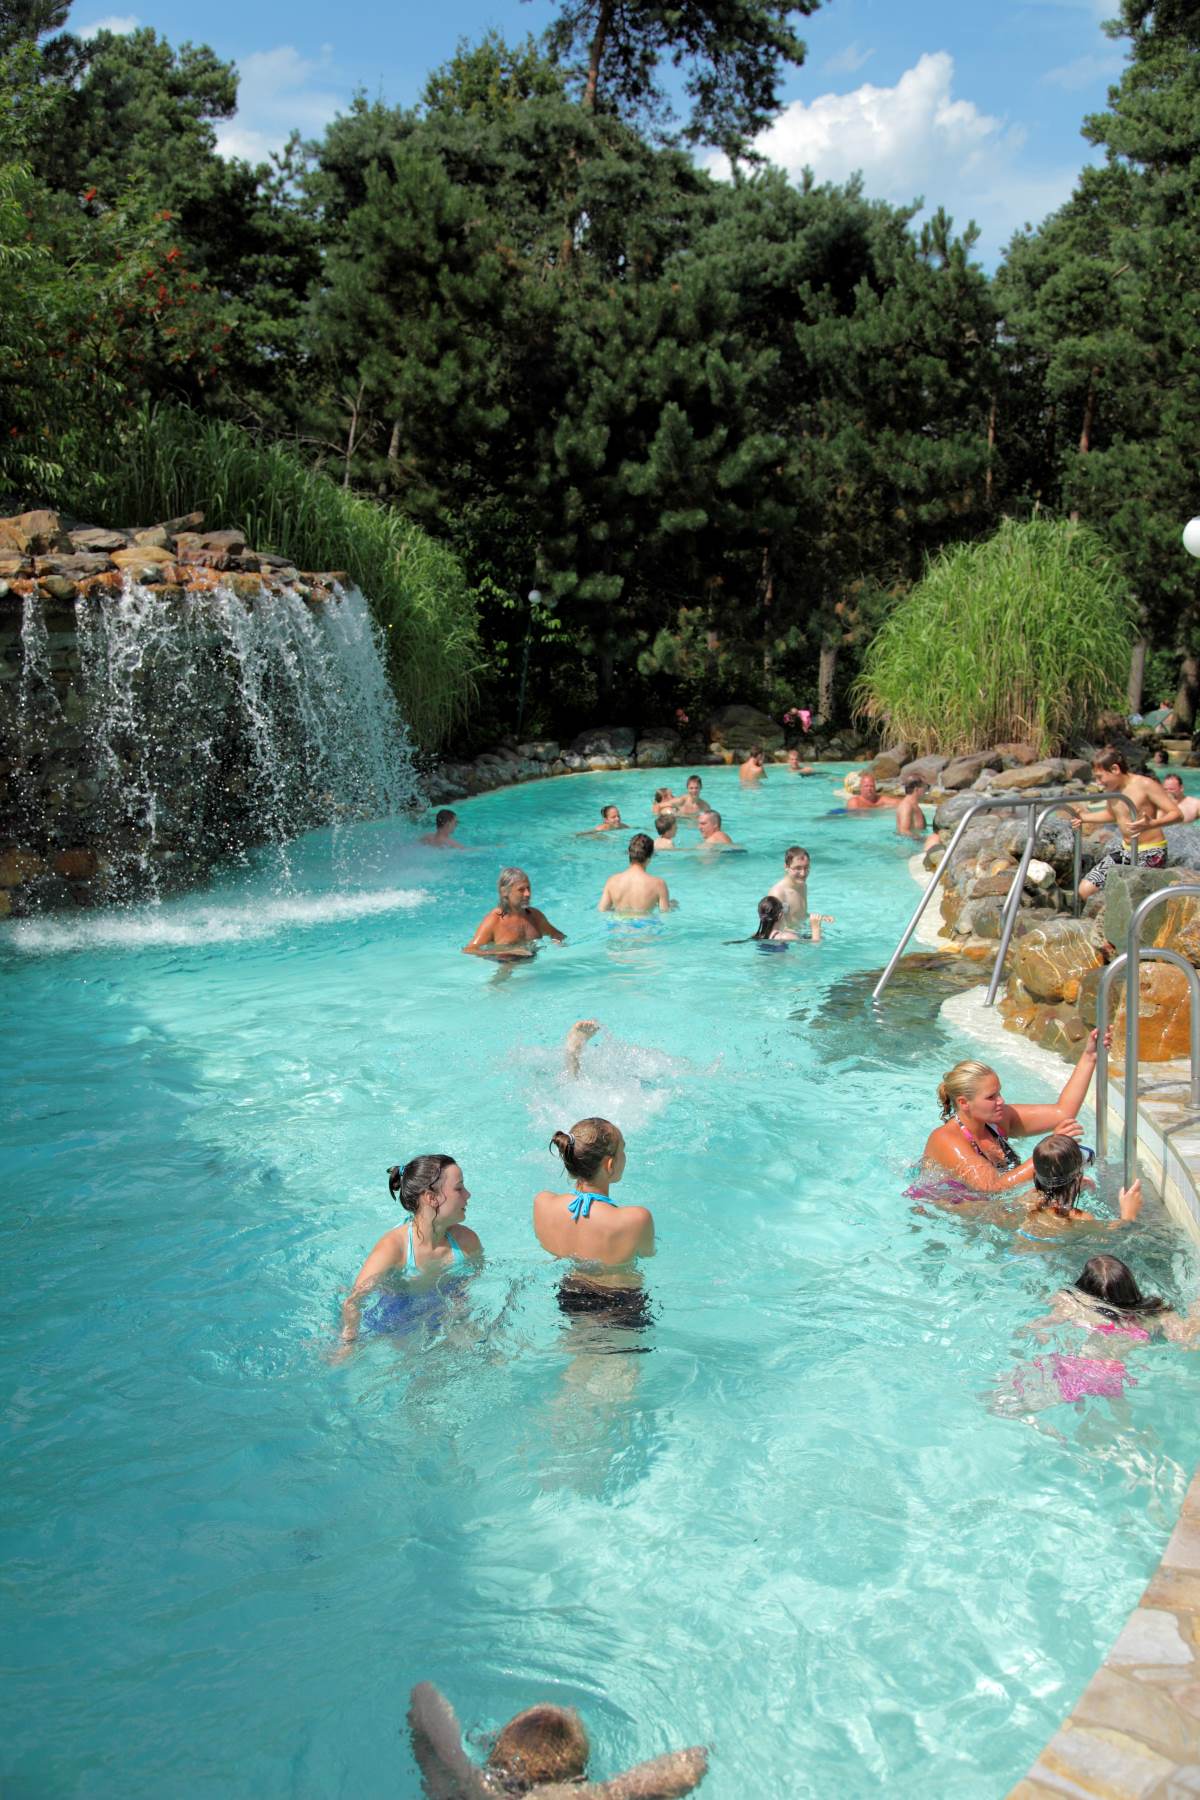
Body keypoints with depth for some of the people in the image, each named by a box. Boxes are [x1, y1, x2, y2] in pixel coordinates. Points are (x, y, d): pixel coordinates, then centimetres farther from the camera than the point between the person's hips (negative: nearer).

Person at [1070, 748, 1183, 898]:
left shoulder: (1145, 785, -18)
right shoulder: (1110, 789, 3)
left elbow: (1177, 814, -22)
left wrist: (1151, 824, -40)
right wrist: (1085, 817, 16)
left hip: (1150, 853, -7)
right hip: (1125, 851, 8)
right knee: (1085, 889, -1)